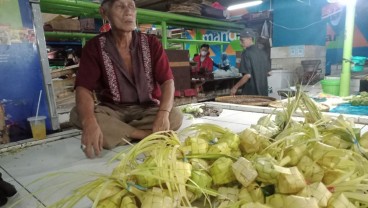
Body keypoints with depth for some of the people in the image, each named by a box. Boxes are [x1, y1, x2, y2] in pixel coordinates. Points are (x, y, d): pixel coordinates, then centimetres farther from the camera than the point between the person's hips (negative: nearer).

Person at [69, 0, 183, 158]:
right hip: (113, 111, 0)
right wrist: (89, 123, -38)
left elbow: (167, 81, -12)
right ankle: (149, 135, -24)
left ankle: (114, 132, -17)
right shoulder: (94, 47, -6)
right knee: (77, 115, -28)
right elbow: (84, 88, -16)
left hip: (148, 109, 1)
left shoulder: (151, 43, -4)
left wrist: (163, 114, -33)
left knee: (175, 116, -28)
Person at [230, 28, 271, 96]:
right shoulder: (263, 53, 7)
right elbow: (268, 72, 12)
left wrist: (235, 87, -12)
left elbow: (247, 75, -21)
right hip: (263, 92, 7)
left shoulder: (246, 53, -13)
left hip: (251, 92, -7)